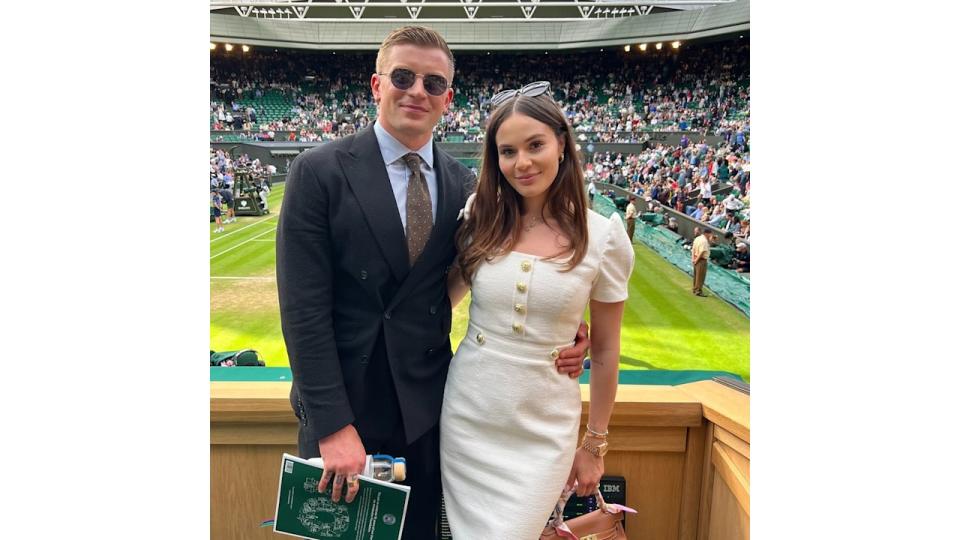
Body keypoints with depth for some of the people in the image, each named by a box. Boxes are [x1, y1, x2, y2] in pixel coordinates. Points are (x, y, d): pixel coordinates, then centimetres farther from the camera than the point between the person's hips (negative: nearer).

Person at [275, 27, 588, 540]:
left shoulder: (462, 185, 0)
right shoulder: (319, 171, -11)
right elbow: (303, 307, -13)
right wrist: (334, 425, -16)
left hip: (427, 404, 3)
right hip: (342, 404, -2)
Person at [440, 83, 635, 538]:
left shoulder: (602, 236, -8)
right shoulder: (480, 221, -4)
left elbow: (605, 350, 0)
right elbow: (441, 300, 10)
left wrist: (594, 445, 5)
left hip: (543, 433, -2)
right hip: (466, 418, 2)